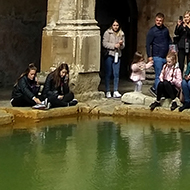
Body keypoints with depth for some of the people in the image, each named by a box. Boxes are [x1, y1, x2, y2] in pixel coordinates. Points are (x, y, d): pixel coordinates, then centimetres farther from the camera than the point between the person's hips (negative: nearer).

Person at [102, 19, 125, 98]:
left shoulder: (121, 34, 11)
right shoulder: (107, 33, -1)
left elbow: (122, 46, 15)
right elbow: (104, 43, -8)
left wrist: (121, 44, -8)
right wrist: (114, 45, -14)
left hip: (117, 55, 3)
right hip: (109, 55, -3)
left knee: (116, 74, -1)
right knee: (108, 74, 2)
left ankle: (115, 91, 1)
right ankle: (107, 91, 9)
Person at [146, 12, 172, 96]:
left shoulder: (166, 30, 12)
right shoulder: (152, 30, -5)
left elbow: (169, 41, 25)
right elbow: (148, 44, -6)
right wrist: (149, 56, -12)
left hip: (165, 57, 6)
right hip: (157, 57, -6)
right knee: (158, 76, -5)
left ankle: (154, 88, 22)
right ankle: (158, 92, 4)